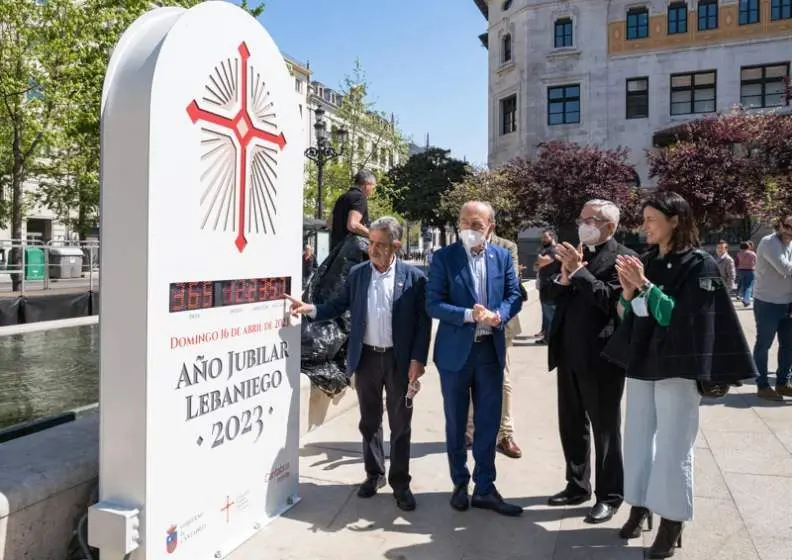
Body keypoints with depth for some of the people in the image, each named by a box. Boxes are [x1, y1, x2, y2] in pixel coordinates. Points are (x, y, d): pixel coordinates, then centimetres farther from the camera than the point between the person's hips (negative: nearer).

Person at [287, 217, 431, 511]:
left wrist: (418, 360, -12)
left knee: (400, 424, 7)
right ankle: (374, 474, 31)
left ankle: (400, 482, 20)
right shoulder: (357, 274, 3)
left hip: (400, 360, -3)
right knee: (369, 421, 14)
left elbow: (423, 321, -7)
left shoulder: (414, 277, -7)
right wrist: (311, 309, -11)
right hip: (367, 358, 3)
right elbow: (339, 305, 6)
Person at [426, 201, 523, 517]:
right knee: (456, 423, 11)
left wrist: (498, 316, -18)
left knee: (488, 423, 9)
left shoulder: (503, 257, 3)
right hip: (455, 351, -2)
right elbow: (433, 304, -12)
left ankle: (485, 488, 22)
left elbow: (515, 296, 3)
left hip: (491, 350, 3)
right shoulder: (444, 257, -7)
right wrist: (469, 315, -24)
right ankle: (460, 484, 29)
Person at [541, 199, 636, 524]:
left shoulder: (622, 257, -9)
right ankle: (577, 486, 32)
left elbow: (611, 300, -22)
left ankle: (609, 496, 20)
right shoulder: (573, 253, 11)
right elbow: (548, 295, 7)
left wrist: (579, 270, -20)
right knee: (571, 426, 17)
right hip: (568, 355, 7)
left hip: (601, 358, -7)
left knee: (605, 429, 7)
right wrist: (565, 275, -11)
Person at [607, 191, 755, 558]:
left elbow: (681, 316, -16)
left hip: (676, 365, -6)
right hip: (641, 360, 6)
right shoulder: (646, 262, 9)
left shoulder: (699, 264, -9)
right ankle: (640, 507, 24)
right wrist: (628, 291, -7)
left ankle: (672, 522, 11)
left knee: (672, 443, -1)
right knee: (637, 436, 11)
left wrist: (645, 285, -18)